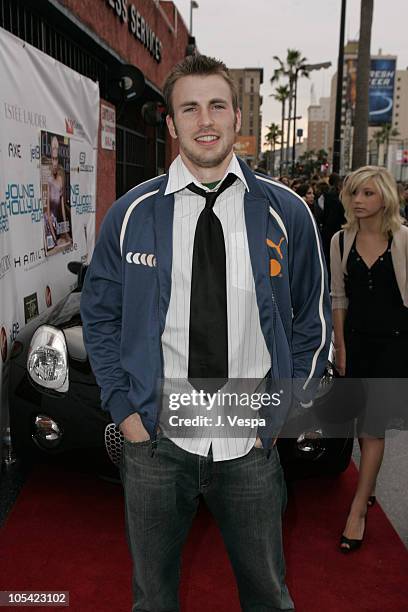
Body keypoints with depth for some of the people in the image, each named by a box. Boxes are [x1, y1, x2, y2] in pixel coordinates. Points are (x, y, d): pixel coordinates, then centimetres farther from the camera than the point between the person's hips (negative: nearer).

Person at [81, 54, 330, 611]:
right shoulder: (132, 214, -3)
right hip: (155, 440, 0)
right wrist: (124, 409, -2)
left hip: (251, 446, 1)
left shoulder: (286, 214, -4)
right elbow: (99, 315, 5)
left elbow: (312, 322, 5)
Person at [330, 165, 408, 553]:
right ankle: (369, 487, 35)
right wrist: (340, 347, 3)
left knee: (373, 424, -4)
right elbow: (339, 298, 5)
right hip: (356, 337, 4)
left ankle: (357, 511, 4)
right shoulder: (341, 241, 1)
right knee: (362, 423, 14)